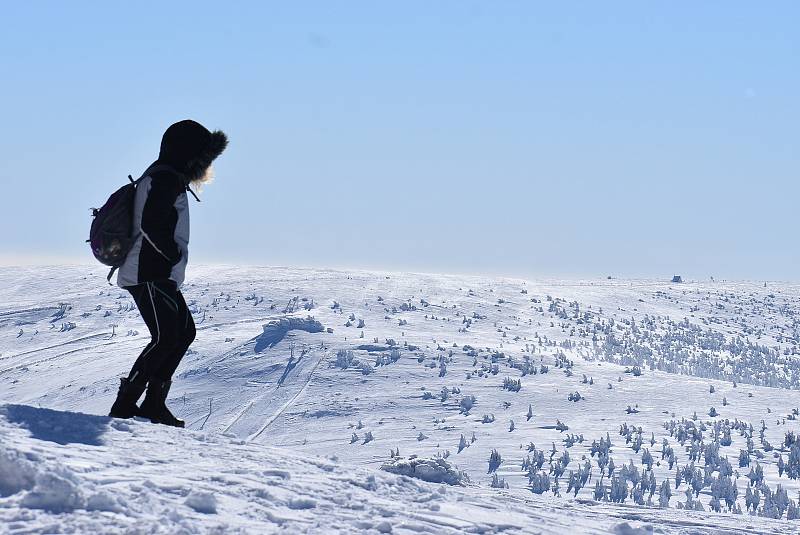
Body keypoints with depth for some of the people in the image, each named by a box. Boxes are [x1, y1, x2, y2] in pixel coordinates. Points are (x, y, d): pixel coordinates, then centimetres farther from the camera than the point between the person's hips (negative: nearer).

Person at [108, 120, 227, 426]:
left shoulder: (166, 177, 19)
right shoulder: (167, 179, -14)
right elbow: (151, 225, -26)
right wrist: (174, 255, -14)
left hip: (160, 275, 11)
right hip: (149, 275, -11)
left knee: (184, 332, 12)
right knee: (166, 338, -14)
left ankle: (153, 403, 14)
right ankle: (125, 405, -12)